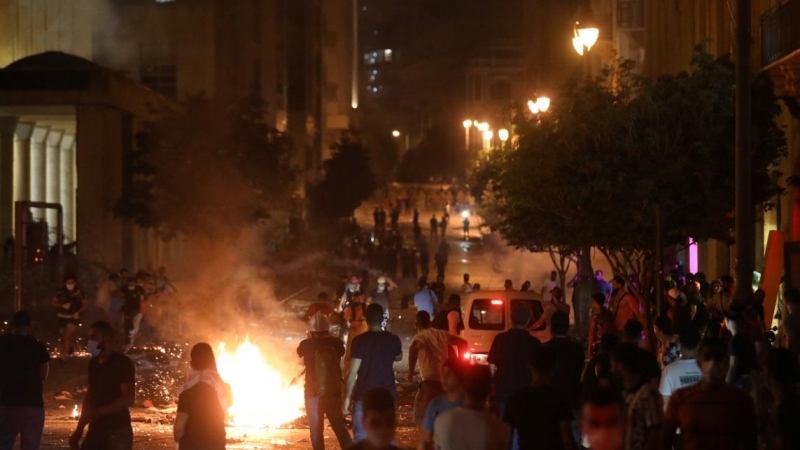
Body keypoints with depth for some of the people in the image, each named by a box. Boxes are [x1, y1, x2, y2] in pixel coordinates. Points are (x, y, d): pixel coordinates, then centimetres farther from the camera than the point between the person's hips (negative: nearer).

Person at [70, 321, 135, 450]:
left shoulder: (122, 363, -10)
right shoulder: (93, 364, 13)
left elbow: (128, 399, -17)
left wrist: (98, 412, -24)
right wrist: (79, 430, 17)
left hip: (117, 433, -7)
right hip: (95, 431, 7)